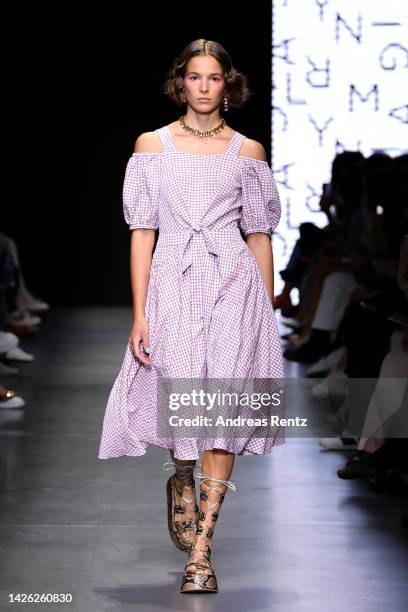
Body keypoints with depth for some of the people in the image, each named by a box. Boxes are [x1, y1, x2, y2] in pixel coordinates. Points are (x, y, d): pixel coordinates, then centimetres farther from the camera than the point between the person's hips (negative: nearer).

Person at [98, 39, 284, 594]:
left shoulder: (248, 151, 9)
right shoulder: (152, 145, 7)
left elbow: (259, 236, 11)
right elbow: (142, 232, 4)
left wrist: (267, 314, 8)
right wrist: (139, 314, -3)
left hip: (234, 282, 0)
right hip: (172, 283, 0)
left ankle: (200, 549, -5)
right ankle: (181, 478, 32)